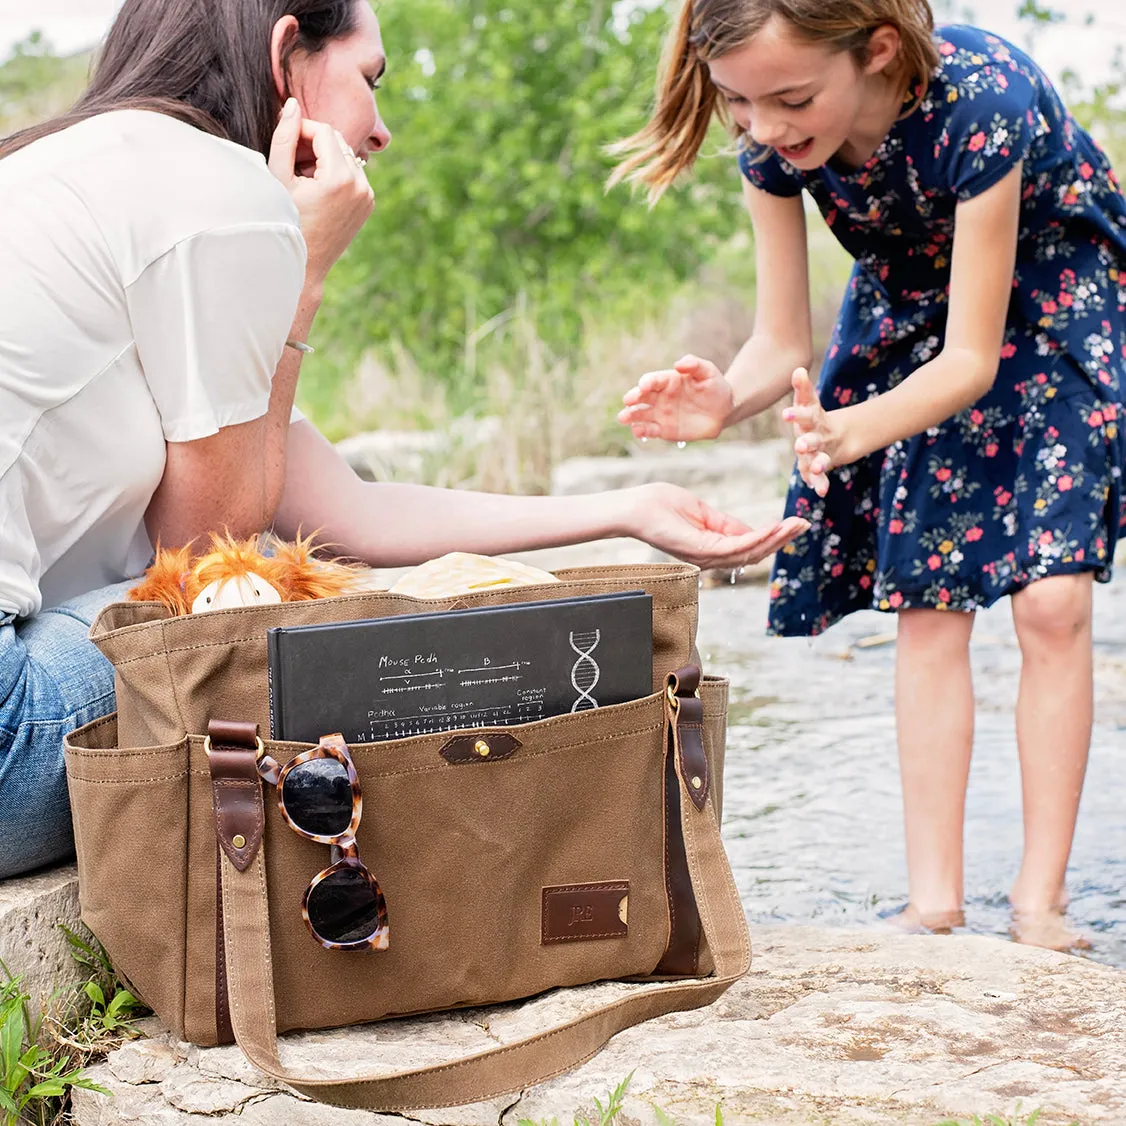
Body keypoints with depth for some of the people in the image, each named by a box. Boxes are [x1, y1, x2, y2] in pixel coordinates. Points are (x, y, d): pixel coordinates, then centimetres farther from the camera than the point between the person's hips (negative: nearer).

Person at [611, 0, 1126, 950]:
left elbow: (973, 355, -34)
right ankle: (934, 903, 2)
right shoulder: (769, 142, -24)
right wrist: (726, 401, -39)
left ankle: (1040, 904, -3)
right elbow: (783, 345, -16)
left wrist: (852, 430, -52)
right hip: (912, 311, 4)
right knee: (928, 601, -3)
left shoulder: (979, 99, -39)